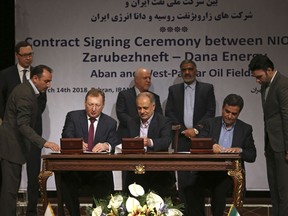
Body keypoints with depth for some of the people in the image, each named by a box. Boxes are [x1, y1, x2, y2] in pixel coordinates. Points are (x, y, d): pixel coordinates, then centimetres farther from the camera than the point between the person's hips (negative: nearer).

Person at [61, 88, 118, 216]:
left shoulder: (110, 123, 11)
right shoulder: (73, 117, 9)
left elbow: (114, 145, -1)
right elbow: (66, 137, -6)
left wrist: (106, 145, -27)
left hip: (99, 171, 0)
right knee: (66, 182, -30)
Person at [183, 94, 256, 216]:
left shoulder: (245, 129, 11)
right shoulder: (209, 123, 11)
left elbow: (252, 156, 7)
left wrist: (239, 150, -15)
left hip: (229, 174, -1)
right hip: (207, 170, 1)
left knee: (219, 189, -33)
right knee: (191, 187, -28)